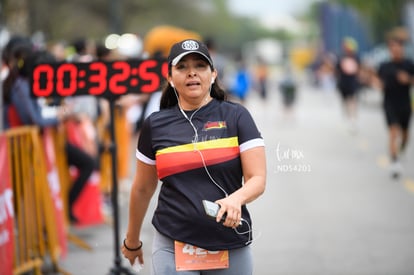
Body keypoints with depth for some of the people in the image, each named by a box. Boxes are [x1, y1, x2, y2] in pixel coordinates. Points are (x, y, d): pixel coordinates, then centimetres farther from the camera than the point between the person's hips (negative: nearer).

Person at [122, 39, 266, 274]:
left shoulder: (236, 116, -1)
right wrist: (132, 240, 23)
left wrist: (236, 199, -27)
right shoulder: (156, 125, 4)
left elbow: (258, 179, -6)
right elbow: (143, 189, 15)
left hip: (231, 247, 0)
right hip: (174, 246, 0)